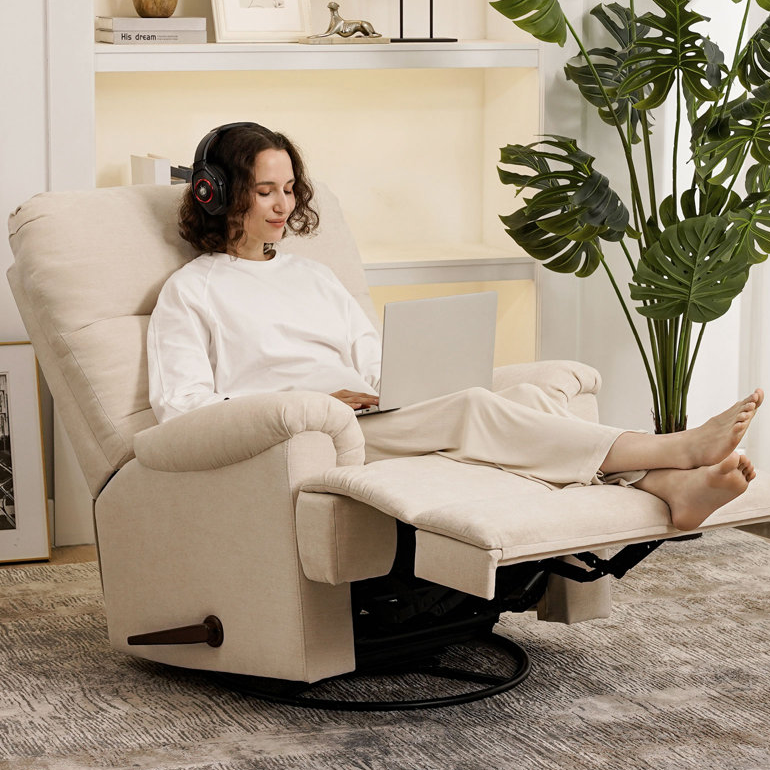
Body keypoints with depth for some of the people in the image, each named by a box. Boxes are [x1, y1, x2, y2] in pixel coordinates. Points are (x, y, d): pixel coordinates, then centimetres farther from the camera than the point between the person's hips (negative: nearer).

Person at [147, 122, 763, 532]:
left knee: (524, 397, -23)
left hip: (373, 422, 6)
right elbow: (183, 407, -3)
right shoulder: (190, 292, 10)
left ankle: (675, 488, -44)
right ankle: (679, 449, -41)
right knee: (474, 410, -30)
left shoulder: (311, 276, 30)